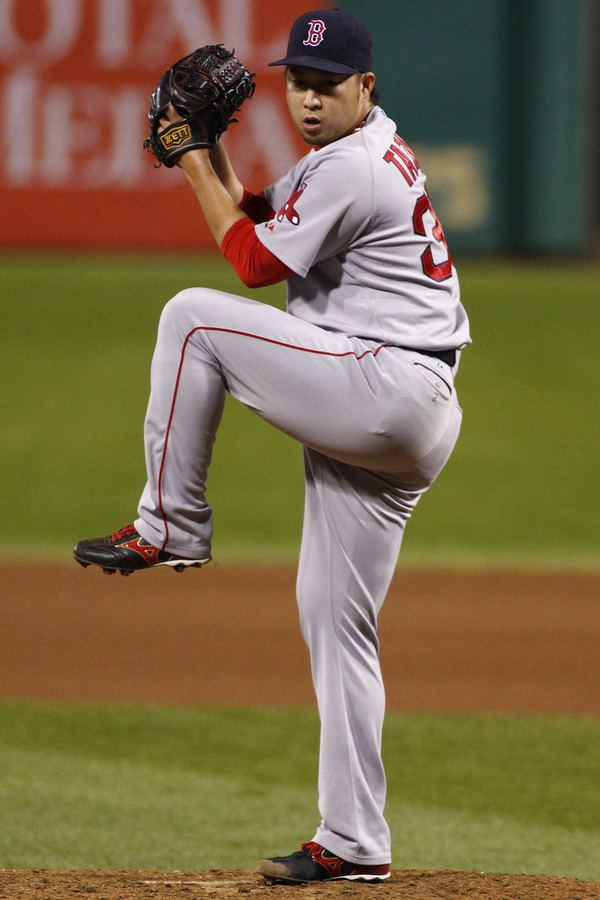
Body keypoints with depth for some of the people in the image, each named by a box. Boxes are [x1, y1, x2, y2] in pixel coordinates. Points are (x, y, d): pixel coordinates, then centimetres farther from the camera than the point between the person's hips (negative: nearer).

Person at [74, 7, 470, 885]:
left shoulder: (353, 168, -12)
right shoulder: (362, 148, 20)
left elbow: (256, 261, -8)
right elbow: (260, 219, 27)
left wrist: (196, 166, 1)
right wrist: (210, 150, 14)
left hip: (386, 386, -10)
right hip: (399, 426, 10)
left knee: (193, 317, -8)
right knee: (334, 618, 10)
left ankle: (170, 523, -1)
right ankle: (354, 844, 9)